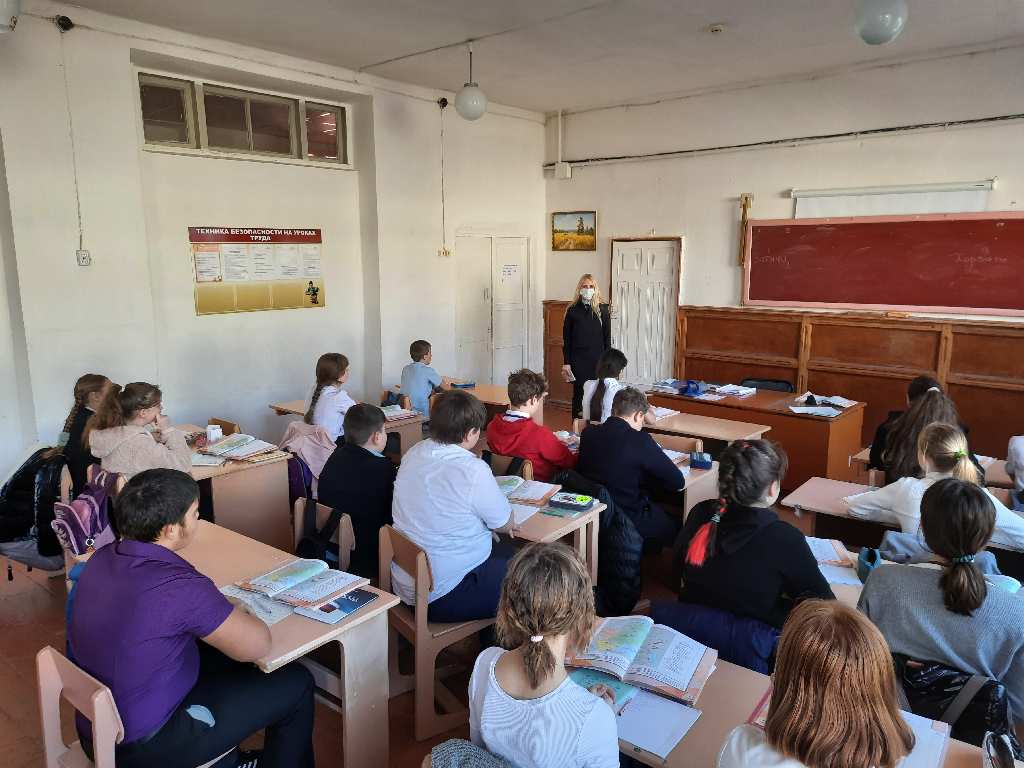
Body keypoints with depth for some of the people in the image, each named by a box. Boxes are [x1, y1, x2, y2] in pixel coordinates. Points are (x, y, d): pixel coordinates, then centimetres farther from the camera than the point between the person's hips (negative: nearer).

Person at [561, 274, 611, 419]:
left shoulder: (603, 310, 3)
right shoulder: (573, 310, 2)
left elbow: (607, 338, 5)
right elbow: (566, 339, 2)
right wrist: (566, 362, -3)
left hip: (597, 359, 0)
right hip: (577, 360, 0)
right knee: (578, 394, 4)